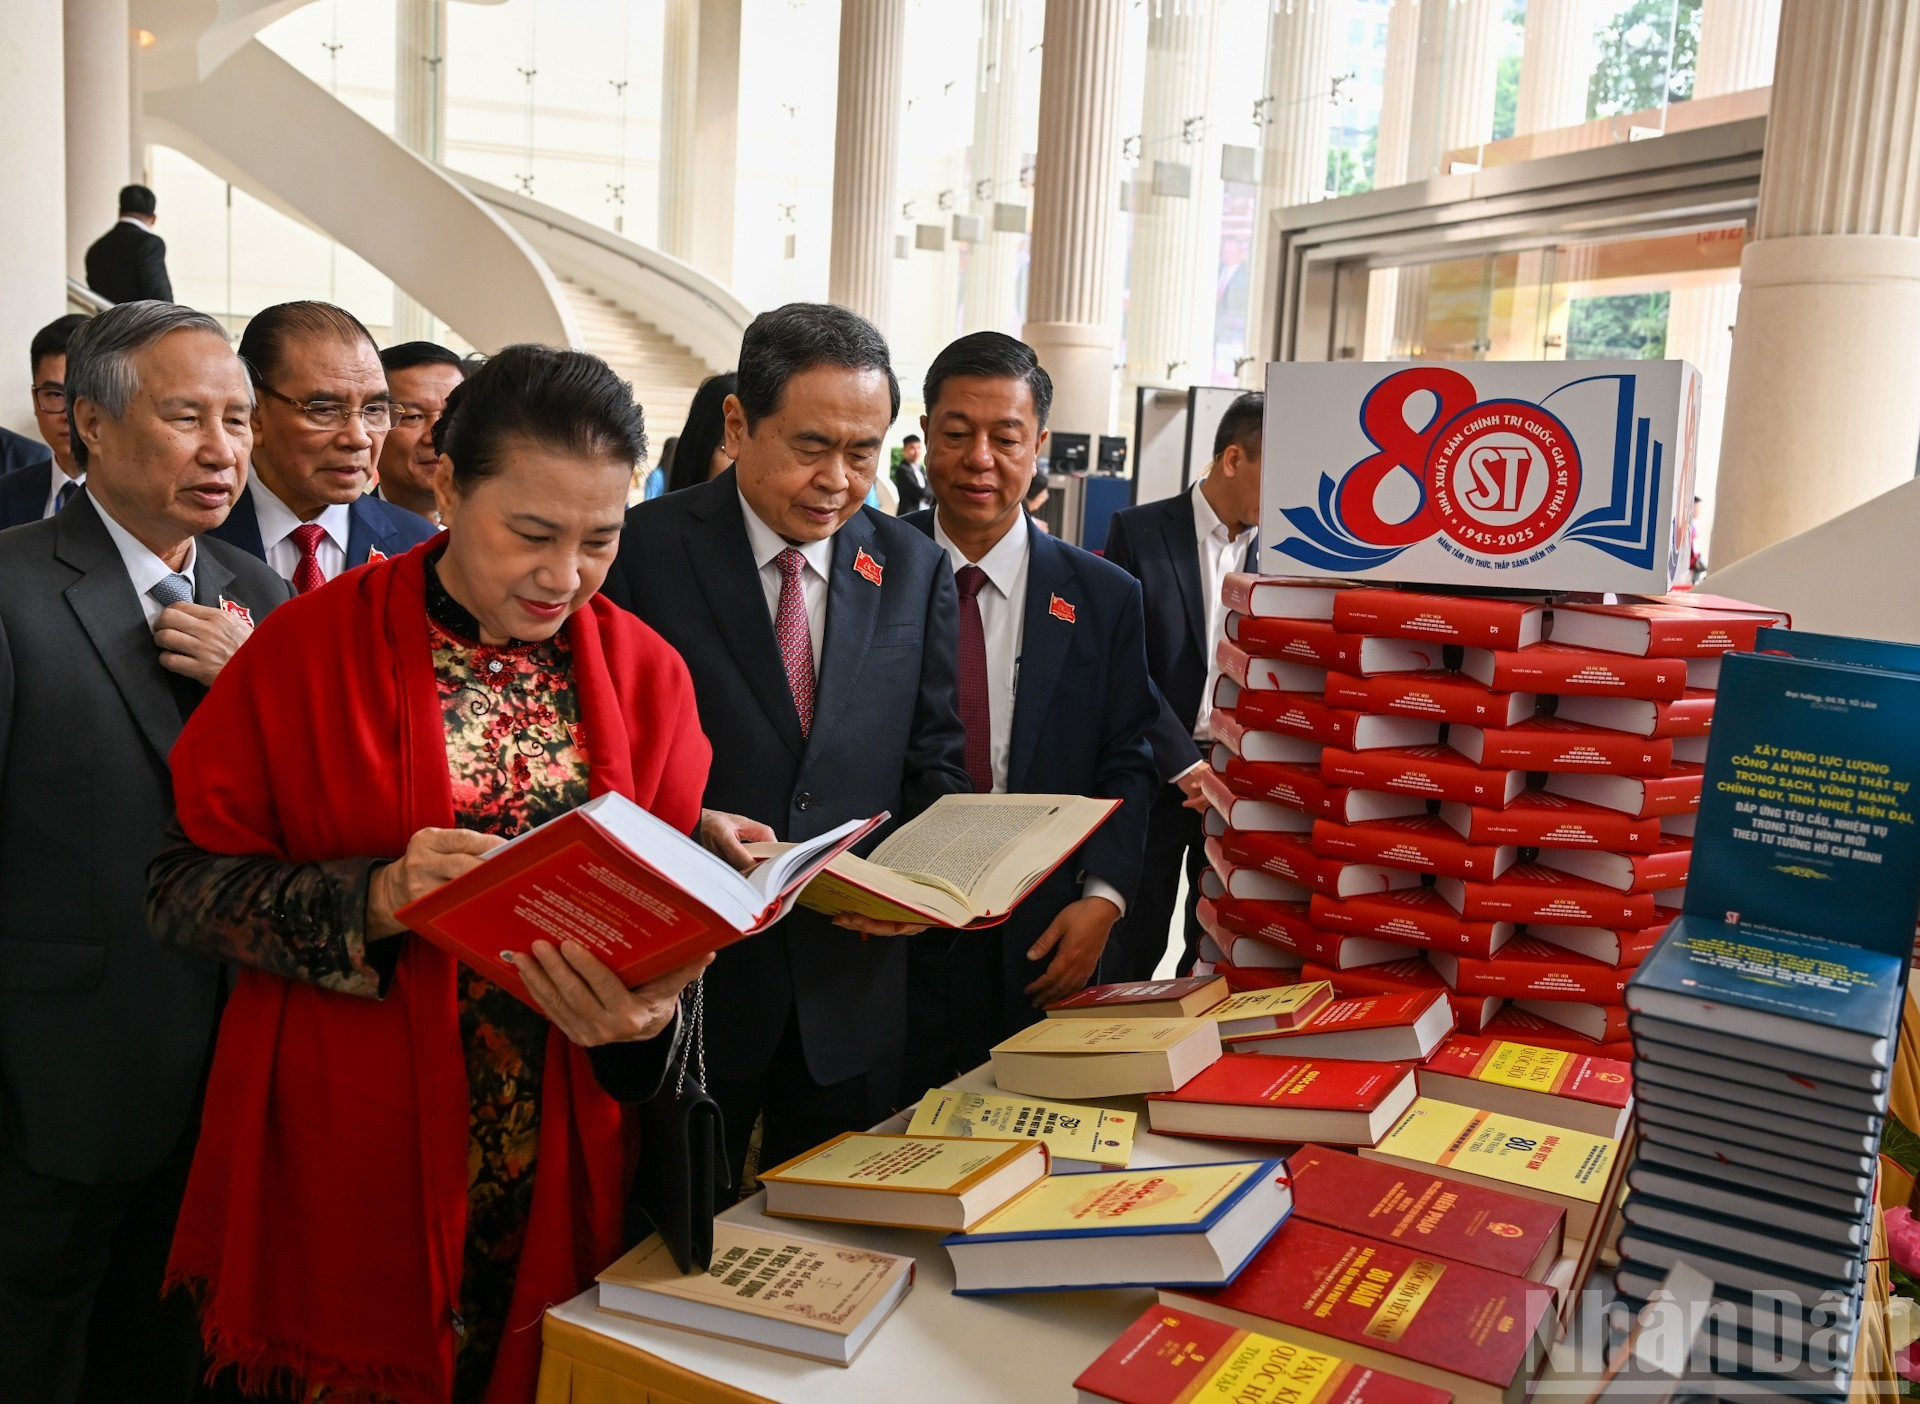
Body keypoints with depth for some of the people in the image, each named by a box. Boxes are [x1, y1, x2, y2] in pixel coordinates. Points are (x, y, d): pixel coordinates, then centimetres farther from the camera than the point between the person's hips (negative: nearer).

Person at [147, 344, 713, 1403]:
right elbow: (181, 889, -7)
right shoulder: (310, 648, -6)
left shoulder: (642, 670, 1)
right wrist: (374, 899, -23)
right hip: (349, 1172, -2)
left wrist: (648, 1010, -19)